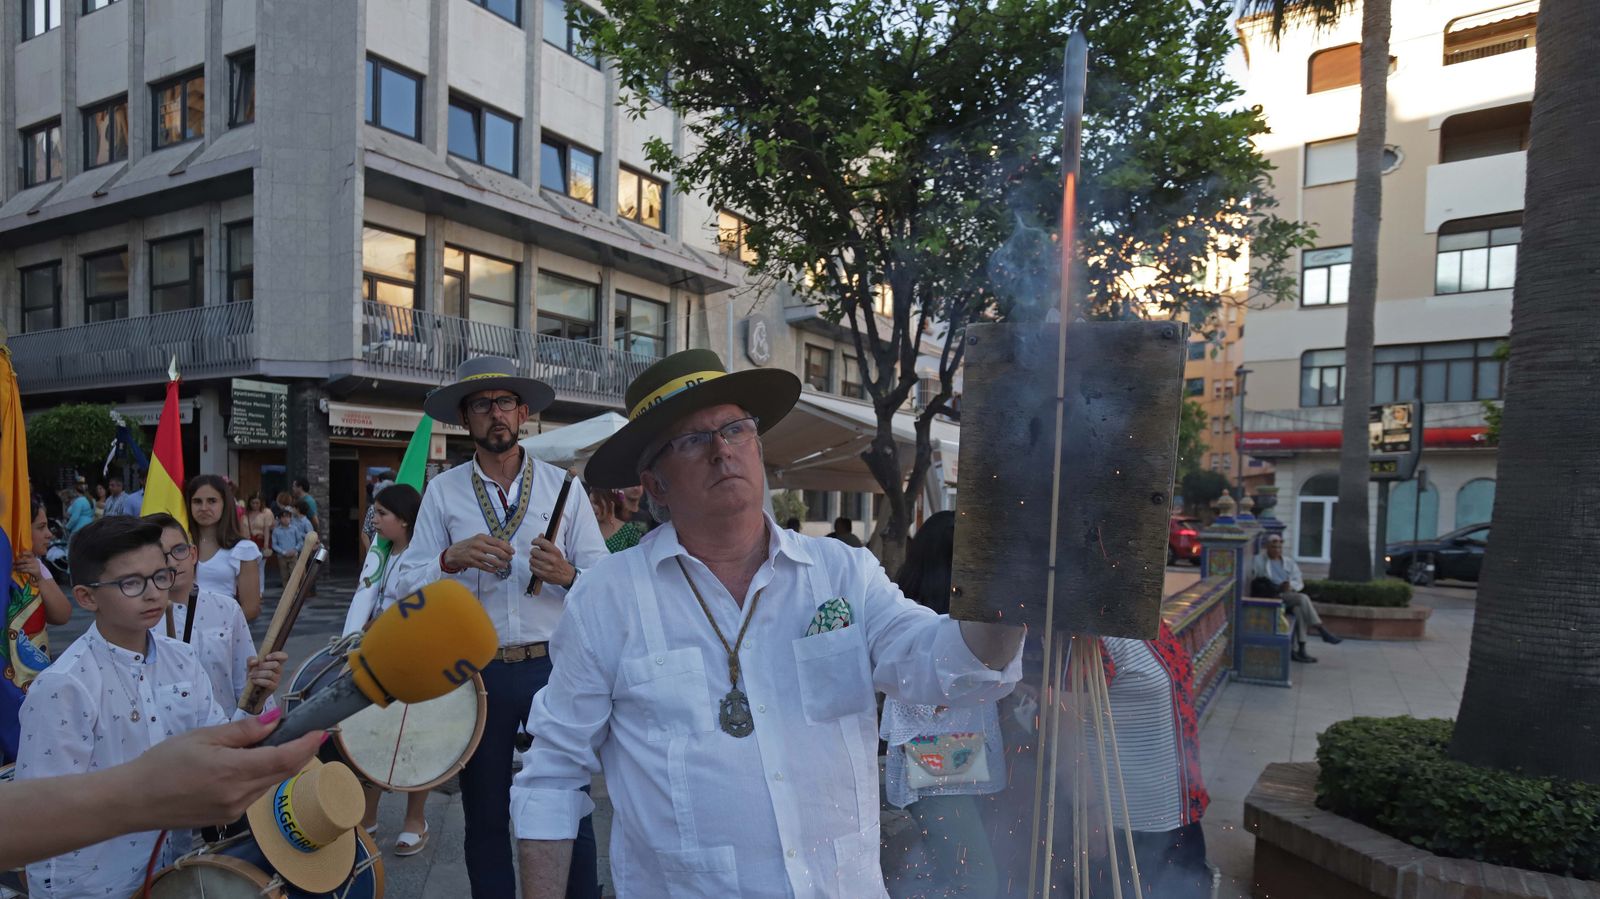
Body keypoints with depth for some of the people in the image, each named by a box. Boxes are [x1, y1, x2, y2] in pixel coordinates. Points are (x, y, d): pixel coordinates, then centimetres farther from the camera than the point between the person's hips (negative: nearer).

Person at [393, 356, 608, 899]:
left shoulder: (563, 487, 3)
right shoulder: (443, 492, 4)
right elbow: (405, 584, -1)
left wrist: (566, 574, -21)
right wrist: (451, 559, -19)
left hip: (554, 666, -1)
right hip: (476, 670, 1)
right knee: (485, 818, 15)